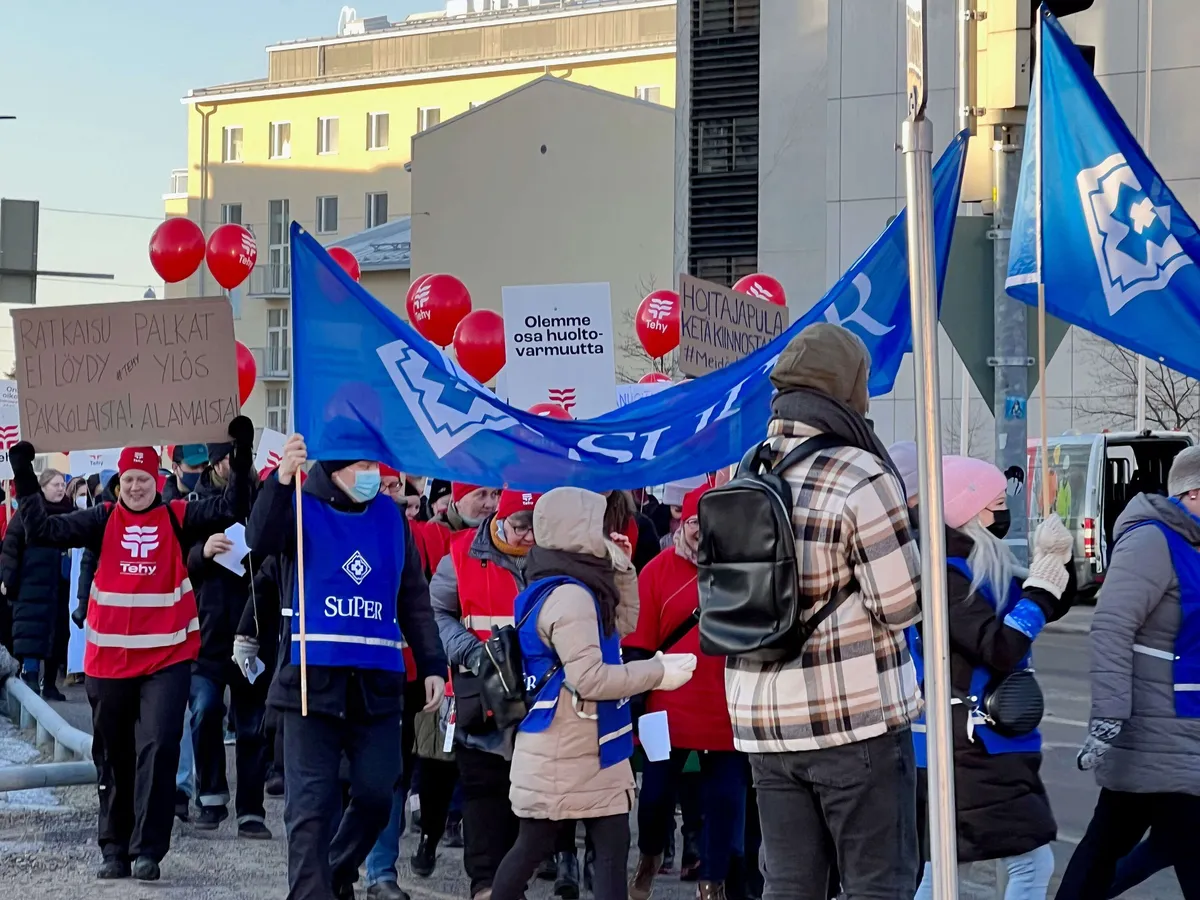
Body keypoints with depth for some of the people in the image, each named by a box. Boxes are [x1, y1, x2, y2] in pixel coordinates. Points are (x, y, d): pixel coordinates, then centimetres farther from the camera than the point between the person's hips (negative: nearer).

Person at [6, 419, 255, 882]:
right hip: (109, 658, 2)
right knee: (113, 755, 11)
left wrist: (241, 457, -18)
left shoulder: (177, 518, 1)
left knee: (157, 748, -11)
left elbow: (232, 508, -8)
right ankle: (115, 847, 23)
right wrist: (24, 478, -8)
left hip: (167, 657, -2)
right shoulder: (103, 520, 5)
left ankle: (147, 850, -7)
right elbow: (45, 529, -3)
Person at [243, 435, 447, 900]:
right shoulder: (302, 507, 0)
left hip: (378, 682, 4)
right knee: (311, 802, -5)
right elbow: (261, 540, -23)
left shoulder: (390, 516, 11)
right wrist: (281, 480, -37)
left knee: (376, 795, 5)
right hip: (312, 680, -4)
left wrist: (432, 666, 10)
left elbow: (414, 599, 15)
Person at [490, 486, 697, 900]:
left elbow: (623, 625, 25)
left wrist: (622, 570, 13)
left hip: (583, 751, 9)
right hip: (564, 757, -9)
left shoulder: (573, 590, 12)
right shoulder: (570, 596, -20)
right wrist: (658, 672, -19)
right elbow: (588, 679, -25)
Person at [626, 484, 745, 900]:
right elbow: (637, 644, 0)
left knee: (726, 800, 4)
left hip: (731, 712, 1)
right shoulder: (659, 571, -2)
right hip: (670, 710, -1)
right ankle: (648, 858, 37)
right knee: (657, 792, 9)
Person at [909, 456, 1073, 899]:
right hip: (974, 746, -10)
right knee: (1032, 864, -8)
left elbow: (1051, 609, 18)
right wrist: (1041, 584, -18)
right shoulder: (945, 574, -17)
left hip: (985, 741, 10)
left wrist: (1054, 562, -1)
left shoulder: (985, 566, 10)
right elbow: (1001, 649, -24)